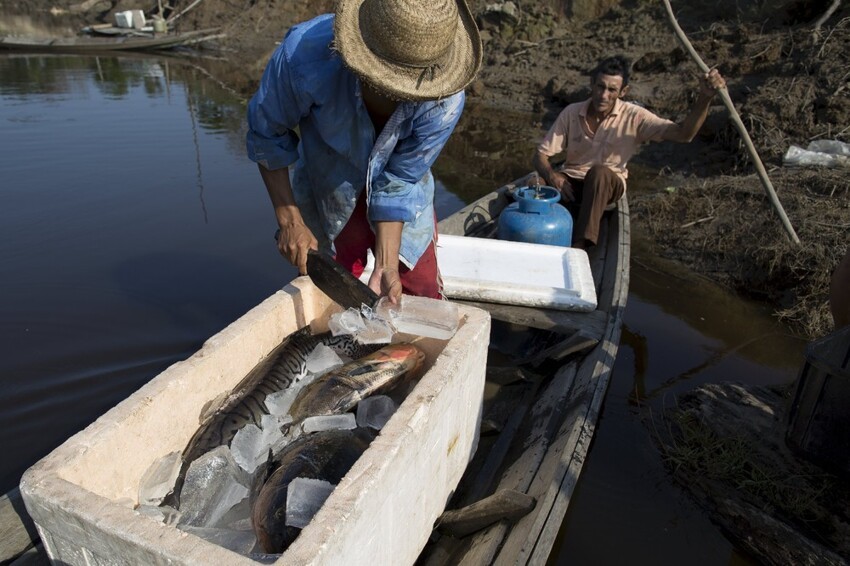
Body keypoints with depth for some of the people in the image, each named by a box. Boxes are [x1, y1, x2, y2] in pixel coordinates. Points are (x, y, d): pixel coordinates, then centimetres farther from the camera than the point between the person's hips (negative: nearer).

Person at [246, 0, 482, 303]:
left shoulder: (445, 100, -32)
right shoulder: (304, 53, -34)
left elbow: (398, 183, -19)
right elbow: (266, 134, -16)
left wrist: (386, 266, -25)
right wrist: (289, 221, -17)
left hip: (405, 208, 1)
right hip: (325, 194, 0)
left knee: (422, 298, 6)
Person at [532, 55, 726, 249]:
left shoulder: (633, 116, -12)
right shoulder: (571, 113, -8)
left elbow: (683, 134, -22)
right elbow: (541, 155, -6)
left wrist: (705, 97, -39)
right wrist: (552, 175, -28)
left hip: (608, 185, -1)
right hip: (571, 182, 1)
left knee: (599, 172, -38)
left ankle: (578, 247, -36)